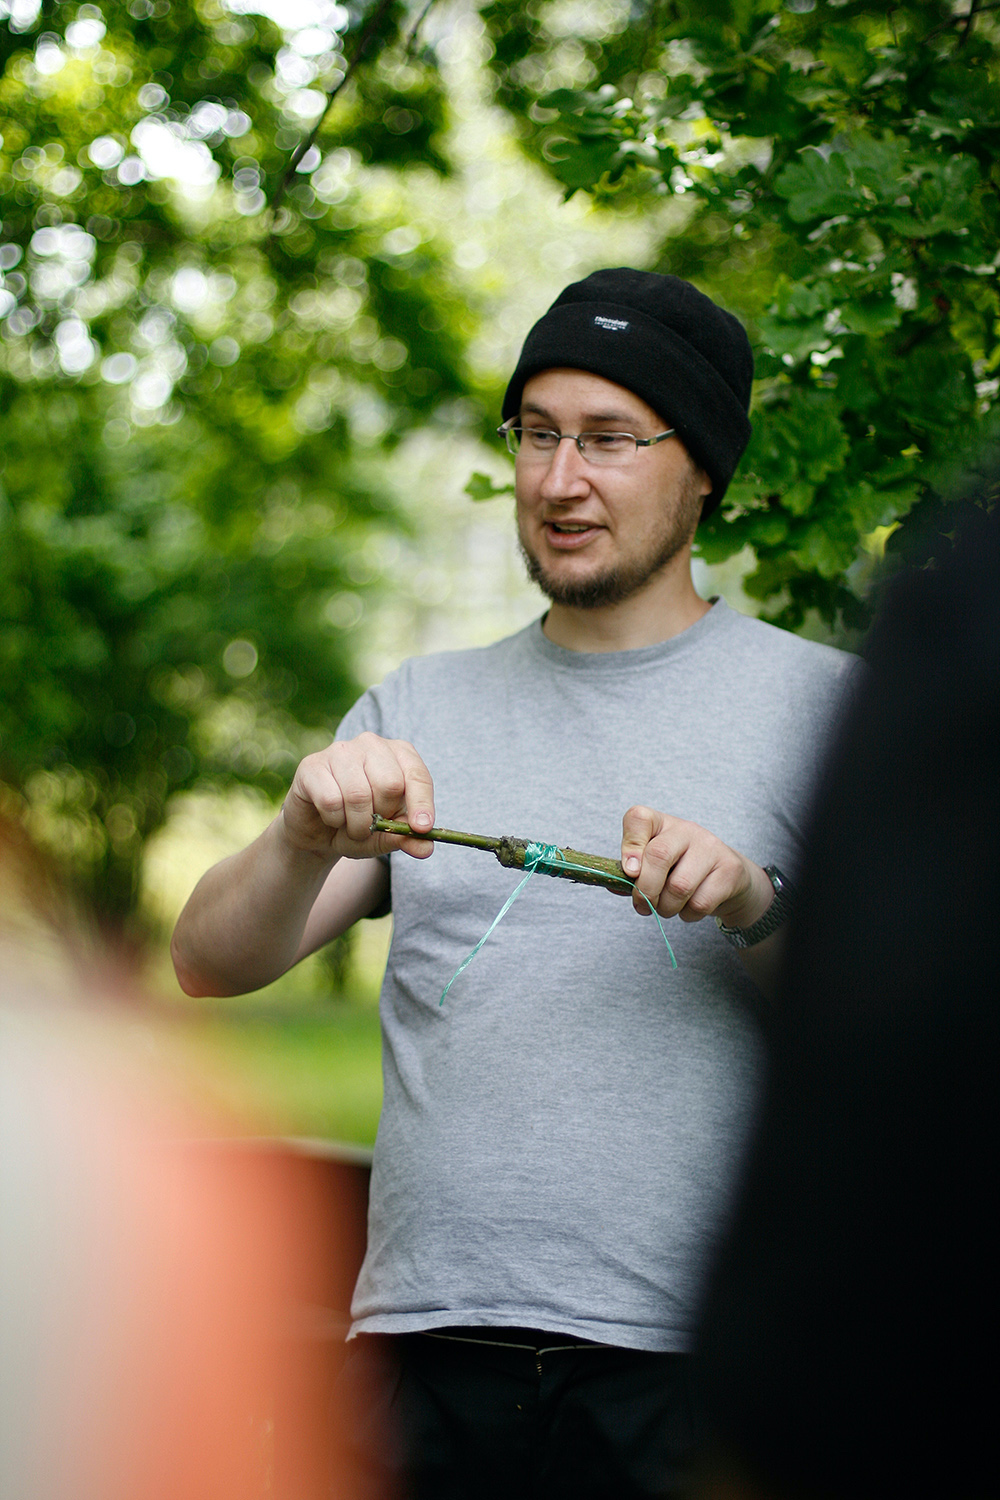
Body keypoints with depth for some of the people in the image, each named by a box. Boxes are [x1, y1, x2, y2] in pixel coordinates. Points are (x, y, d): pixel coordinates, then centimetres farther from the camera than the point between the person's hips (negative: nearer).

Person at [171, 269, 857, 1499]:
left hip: (688, 1362, -2)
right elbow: (209, 965, 7)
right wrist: (306, 840, -14)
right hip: (426, 1341, 3)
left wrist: (759, 906, -15)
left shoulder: (820, 702, 6)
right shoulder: (416, 713, 15)